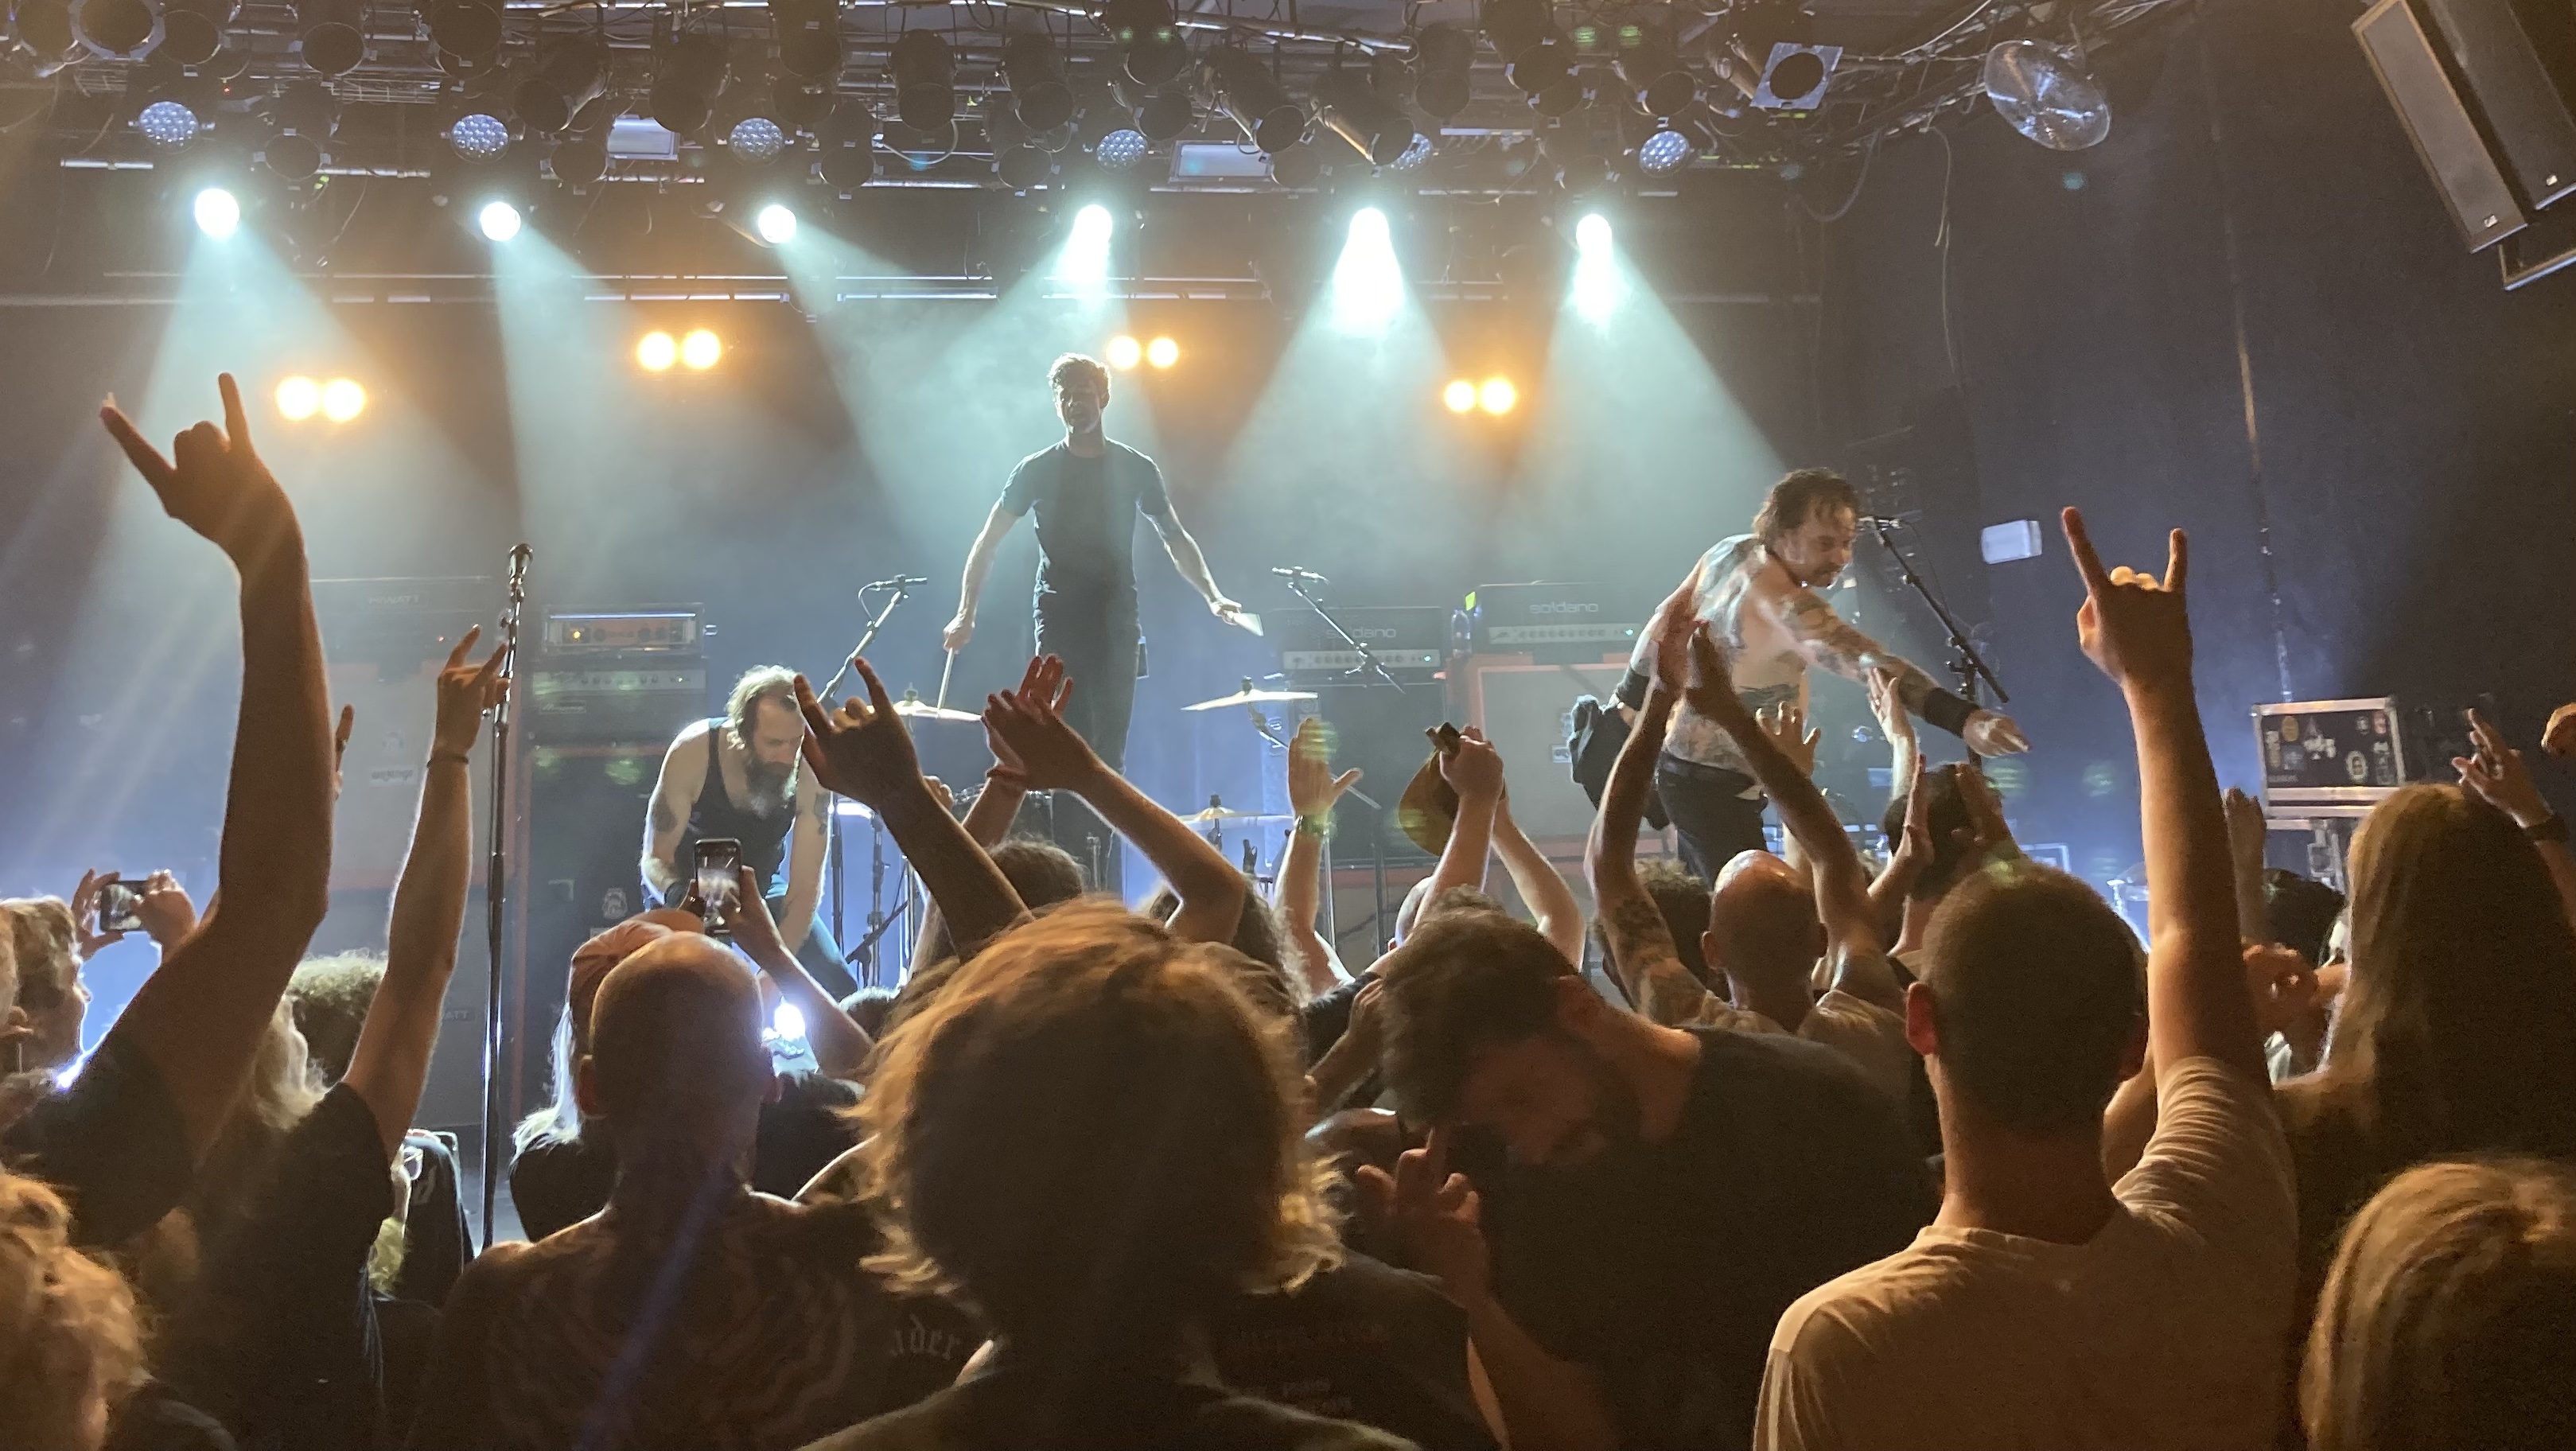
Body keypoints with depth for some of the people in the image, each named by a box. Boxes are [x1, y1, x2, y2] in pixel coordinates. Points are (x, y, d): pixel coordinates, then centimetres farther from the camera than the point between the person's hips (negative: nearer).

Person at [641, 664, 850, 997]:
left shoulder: (810, 768, -28)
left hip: (762, 885, 1)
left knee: (838, 989, -15)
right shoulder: (693, 752, -29)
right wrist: (681, 899, -43)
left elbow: (805, 886, -26)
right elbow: (656, 858, -20)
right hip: (688, 885, -1)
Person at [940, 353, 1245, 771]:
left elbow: (1175, 539, 12)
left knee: (1110, 747, -3)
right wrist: (966, 614, -6)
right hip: (1058, 623, -1)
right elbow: (987, 544, 5)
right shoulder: (1037, 470, 2)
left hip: (1116, 625, 1)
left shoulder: (1136, 469, 5)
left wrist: (1212, 596, -3)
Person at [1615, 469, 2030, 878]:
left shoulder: (1733, 551, -1)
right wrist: (1964, 719, -53)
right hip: (1712, 783, -10)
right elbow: (1869, 664, -43)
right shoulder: (1784, 604, -30)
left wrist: (1631, 698, 21)